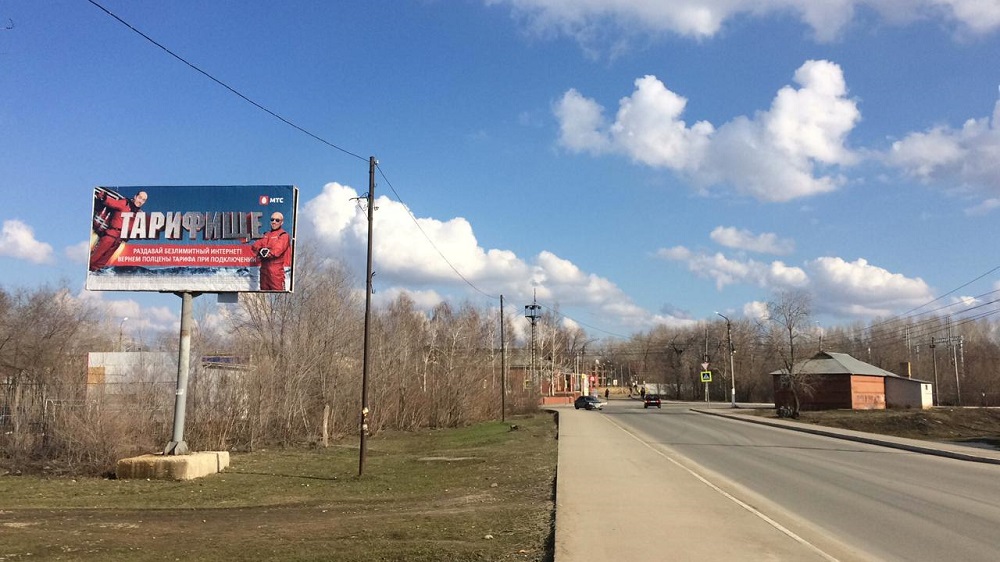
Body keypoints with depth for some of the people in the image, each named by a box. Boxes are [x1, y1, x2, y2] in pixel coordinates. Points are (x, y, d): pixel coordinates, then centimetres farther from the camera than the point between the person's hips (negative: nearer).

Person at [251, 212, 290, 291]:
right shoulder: (266, 235, 21)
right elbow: (255, 245, 10)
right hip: (264, 268, 8)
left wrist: (266, 253, -6)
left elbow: (277, 251, -15)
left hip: (276, 269, -8)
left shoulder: (283, 235, -3)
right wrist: (261, 250, -11)